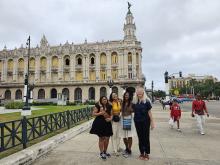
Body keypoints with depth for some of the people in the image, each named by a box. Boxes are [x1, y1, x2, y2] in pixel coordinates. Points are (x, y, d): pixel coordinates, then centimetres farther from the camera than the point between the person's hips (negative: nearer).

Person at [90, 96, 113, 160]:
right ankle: (101, 153, 20)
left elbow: (111, 114, 14)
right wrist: (100, 113, -21)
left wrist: (110, 118, -7)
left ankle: (105, 151, 30)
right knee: (101, 138, 5)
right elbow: (93, 113, -8)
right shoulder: (98, 106, -6)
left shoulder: (109, 106, 7)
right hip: (99, 124, -4)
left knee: (107, 138, 8)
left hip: (107, 123, 5)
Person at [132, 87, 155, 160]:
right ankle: (142, 153, 25)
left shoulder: (146, 101, -6)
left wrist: (152, 122, -7)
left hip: (145, 121, -3)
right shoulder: (134, 101, 3)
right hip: (137, 121, 3)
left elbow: (149, 112, -6)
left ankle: (146, 153, 21)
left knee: (146, 137, 7)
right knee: (140, 137, 11)